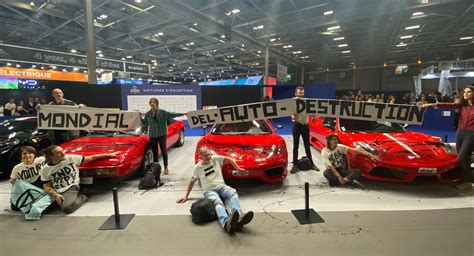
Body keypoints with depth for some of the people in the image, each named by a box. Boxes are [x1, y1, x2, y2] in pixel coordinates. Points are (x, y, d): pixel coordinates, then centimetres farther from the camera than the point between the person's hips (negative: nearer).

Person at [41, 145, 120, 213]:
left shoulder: (71, 158, 1)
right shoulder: (45, 170, 3)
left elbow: (91, 158, 8)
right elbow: (47, 186, 7)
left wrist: (108, 155, 7)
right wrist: (55, 195, -14)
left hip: (72, 188, -2)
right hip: (57, 192, 2)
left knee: (67, 207, -31)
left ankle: (82, 197, 1)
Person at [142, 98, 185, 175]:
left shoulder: (162, 112, -6)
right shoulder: (148, 114, 2)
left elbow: (172, 115, -5)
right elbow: (145, 124, 11)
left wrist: (183, 114, -10)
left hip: (162, 134, -2)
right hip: (152, 135, 2)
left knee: (163, 151, 3)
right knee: (154, 152, 7)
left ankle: (166, 168, 16)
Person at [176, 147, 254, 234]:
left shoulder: (216, 158, 11)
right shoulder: (198, 167, 10)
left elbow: (230, 159, 20)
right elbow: (192, 181, 20)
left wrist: (238, 169, 15)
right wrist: (186, 196, 17)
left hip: (222, 187, 3)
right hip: (209, 191, -2)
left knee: (233, 192, -35)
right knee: (217, 201, -39)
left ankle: (238, 218, -62)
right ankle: (226, 223, -71)